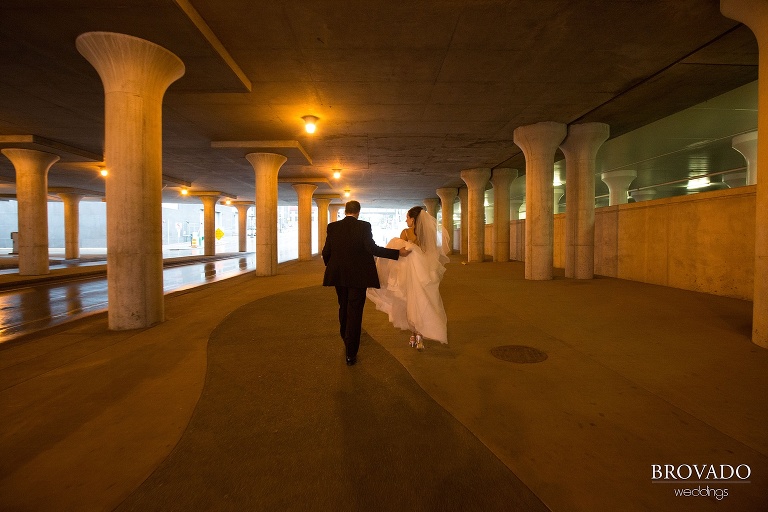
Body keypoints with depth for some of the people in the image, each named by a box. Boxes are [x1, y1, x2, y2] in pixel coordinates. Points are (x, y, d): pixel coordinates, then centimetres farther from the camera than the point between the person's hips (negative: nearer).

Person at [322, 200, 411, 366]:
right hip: (358, 276, -4)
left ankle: (346, 340, 43)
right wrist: (398, 252, -12)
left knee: (344, 309, 23)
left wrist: (331, 267, 20)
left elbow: (326, 252, 1)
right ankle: (351, 354, 7)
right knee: (354, 313, 3)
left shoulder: (333, 227, 0)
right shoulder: (364, 226, -10)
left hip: (339, 275, 4)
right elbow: (372, 248, -17)